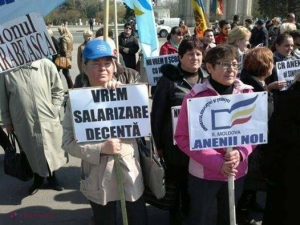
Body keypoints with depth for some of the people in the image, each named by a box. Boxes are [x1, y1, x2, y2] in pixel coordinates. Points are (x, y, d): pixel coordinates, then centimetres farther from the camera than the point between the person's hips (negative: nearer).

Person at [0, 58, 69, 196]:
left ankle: (52, 177, 43)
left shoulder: (46, 64, -10)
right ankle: (37, 179, 43)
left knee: (52, 150, 16)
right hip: (23, 123, 0)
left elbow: (58, 90, 1)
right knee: (31, 153, 17)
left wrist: (53, 111, -3)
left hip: (48, 120, 0)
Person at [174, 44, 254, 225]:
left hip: (238, 172, 4)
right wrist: (217, 162, -20)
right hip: (204, 173, -3)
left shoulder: (247, 93, -2)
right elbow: (183, 137, -13)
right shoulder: (196, 96, -14)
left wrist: (241, 152, -16)